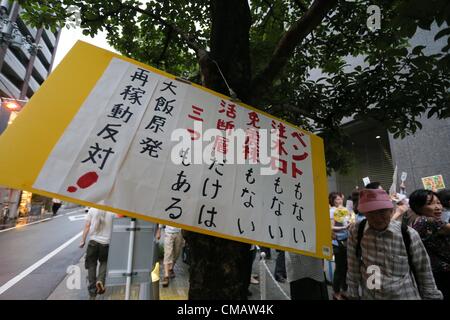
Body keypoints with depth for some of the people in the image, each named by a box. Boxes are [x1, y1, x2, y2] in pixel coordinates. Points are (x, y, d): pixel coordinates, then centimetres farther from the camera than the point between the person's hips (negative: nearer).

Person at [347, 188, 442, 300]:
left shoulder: (408, 234, -16)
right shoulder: (356, 233, -14)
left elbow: (424, 273, -3)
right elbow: (353, 270, -6)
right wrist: (353, 295, -1)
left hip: (404, 296, -1)